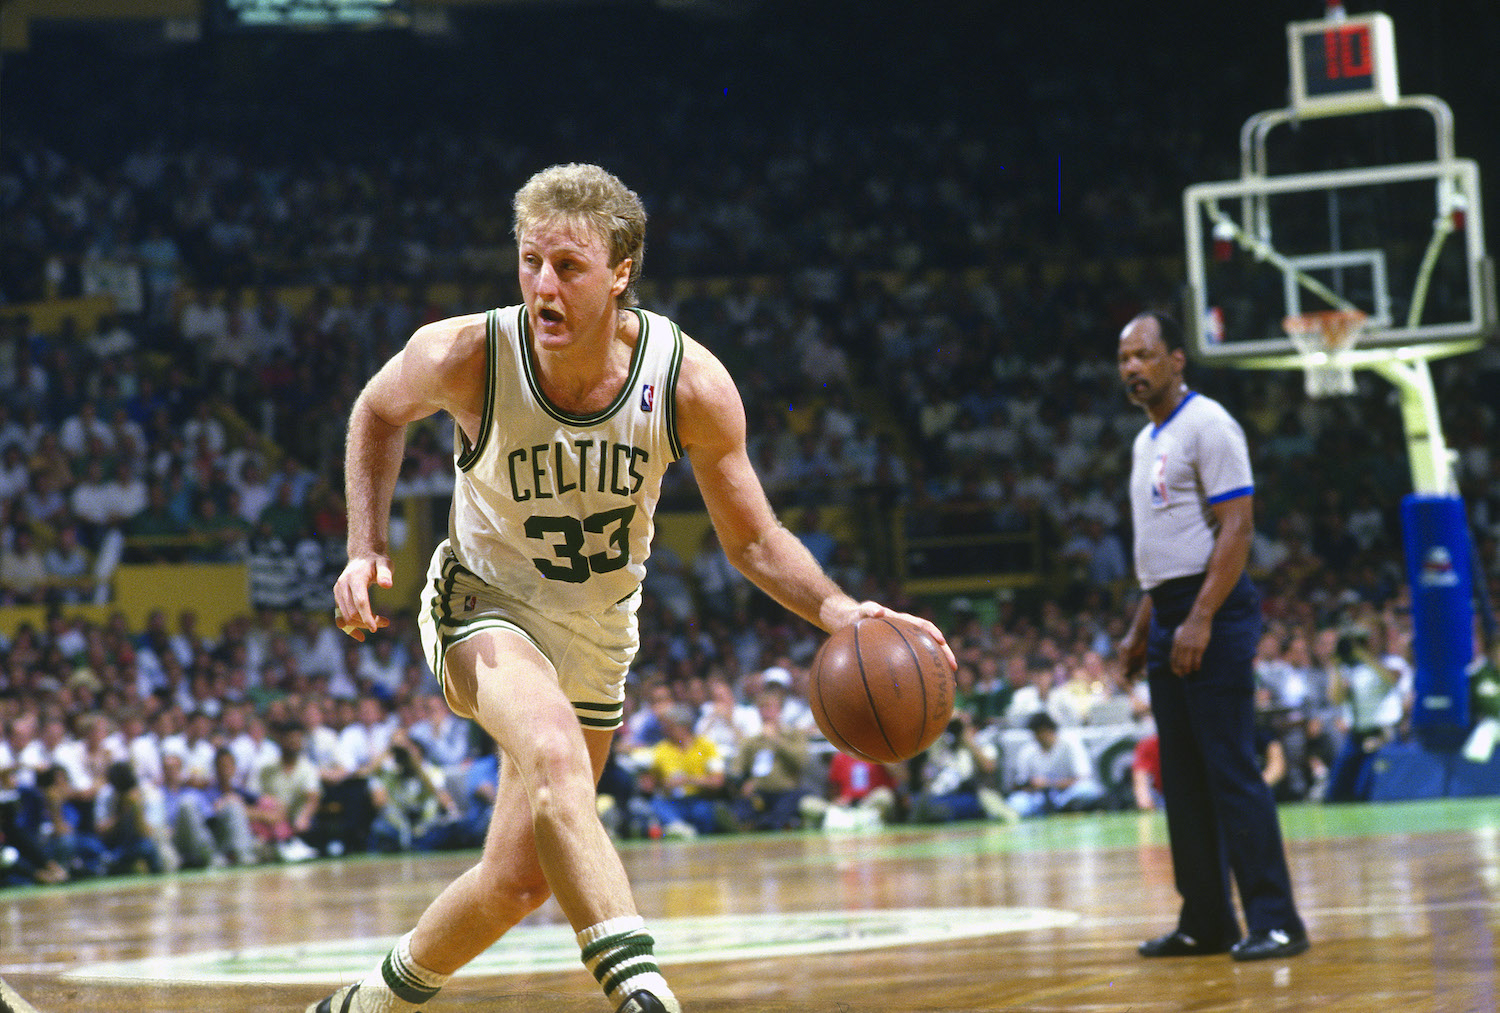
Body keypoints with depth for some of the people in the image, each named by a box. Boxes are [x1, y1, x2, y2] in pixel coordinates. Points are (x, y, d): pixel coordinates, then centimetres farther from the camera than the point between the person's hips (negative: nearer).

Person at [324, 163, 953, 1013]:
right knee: (556, 752, -36)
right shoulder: (466, 357, -25)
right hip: (485, 604, -3)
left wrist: (837, 611, -27)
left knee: (519, 881, 7)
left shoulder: (692, 385, -22)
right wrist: (368, 550, -9)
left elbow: (753, 539, -9)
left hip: (596, 636, 3)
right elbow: (379, 412, 0)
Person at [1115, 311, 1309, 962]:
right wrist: (1141, 630, 20)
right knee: (1183, 779, 9)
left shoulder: (1207, 425, -9)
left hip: (1213, 614, -9)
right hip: (1170, 616, 9)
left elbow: (1237, 526, -17)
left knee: (1231, 769, -11)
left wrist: (1200, 620, -22)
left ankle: (1275, 921, -10)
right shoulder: (1148, 441, 19)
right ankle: (1206, 922, 14)